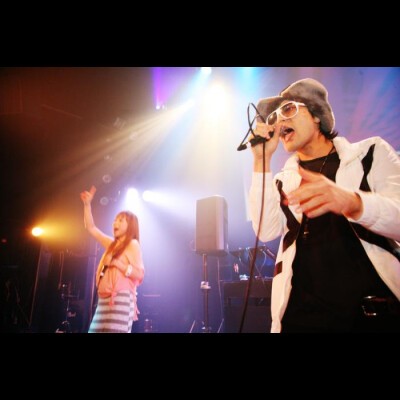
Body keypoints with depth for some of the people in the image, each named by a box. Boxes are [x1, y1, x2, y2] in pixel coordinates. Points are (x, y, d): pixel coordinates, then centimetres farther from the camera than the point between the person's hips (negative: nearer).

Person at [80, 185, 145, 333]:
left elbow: (139, 274, -10)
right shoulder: (111, 244, 19)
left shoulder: (133, 244, -1)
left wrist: (115, 262, -13)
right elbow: (91, 228, 22)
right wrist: (87, 204, 15)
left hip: (121, 298, -7)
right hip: (105, 299, 7)